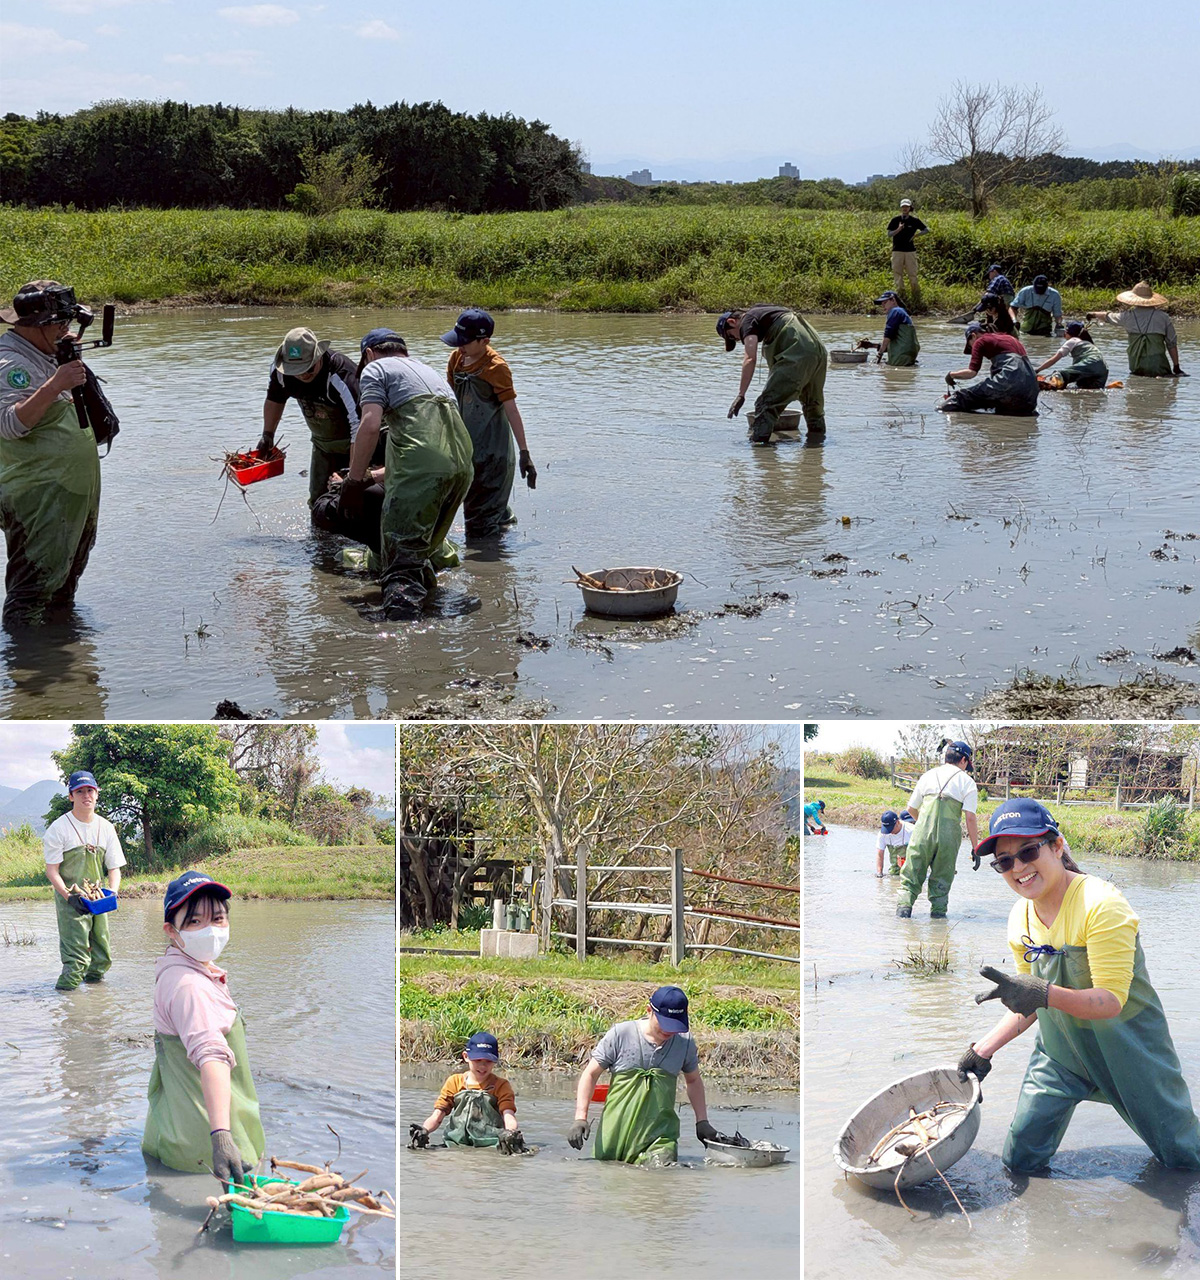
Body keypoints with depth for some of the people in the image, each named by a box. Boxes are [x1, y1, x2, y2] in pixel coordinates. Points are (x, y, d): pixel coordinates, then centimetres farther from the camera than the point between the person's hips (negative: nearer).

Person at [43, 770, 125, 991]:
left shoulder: (106, 828, 8)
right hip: (70, 899, -5)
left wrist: (113, 892, -11)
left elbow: (114, 867, 9)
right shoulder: (58, 828, -6)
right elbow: (52, 870, -8)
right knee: (76, 956, -17)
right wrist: (69, 896, -22)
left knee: (102, 958, 7)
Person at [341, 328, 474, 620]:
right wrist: (378, 474, 49)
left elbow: (370, 425, -4)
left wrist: (354, 481, 1)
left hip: (422, 470, -7)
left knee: (401, 555, -13)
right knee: (427, 547, 25)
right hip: (462, 466, 7)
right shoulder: (430, 371, 37)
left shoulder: (375, 369, 13)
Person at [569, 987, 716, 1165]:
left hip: (659, 1136, 0)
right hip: (615, 1134, 0)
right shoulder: (620, 1035, -4)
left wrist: (702, 1121, 15)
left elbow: (693, 1081, 23)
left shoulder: (685, 1042, 5)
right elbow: (590, 1074, 1)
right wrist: (580, 1118, -9)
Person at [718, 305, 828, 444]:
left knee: (765, 405, -10)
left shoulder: (747, 321, 0)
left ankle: (758, 444, -17)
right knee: (813, 405, 28)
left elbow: (750, 359, -16)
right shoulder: (761, 310, 27)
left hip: (796, 354, -10)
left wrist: (741, 395, -20)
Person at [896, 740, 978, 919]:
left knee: (912, 871, 8)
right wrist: (975, 848, 0)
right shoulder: (967, 781, 7)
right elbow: (970, 817, -2)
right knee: (942, 876, 11)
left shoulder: (928, 775, 16)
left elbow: (911, 808, 21)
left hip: (923, 830, 2)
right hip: (949, 833, -2)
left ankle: (905, 905, -3)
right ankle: (938, 911, 9)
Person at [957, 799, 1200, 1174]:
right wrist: (984, 1048, 0)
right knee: (1021, 1160, 2)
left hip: (1126, 1044, -5)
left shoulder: (1102, 904, -27)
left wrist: (1045, 994, -45)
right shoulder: (1021, 918, -5)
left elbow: (1111, 1000, -31)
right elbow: (1030, 1003, 8)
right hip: (1060, 1048, 5)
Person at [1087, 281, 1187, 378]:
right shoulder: (1163, 317, 4)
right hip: (1158, 366, -2)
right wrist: (1176, 367, 11)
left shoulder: (1128, 316, 7)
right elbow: (1172, 344, 5)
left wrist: (1094, 314, 48)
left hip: (1137, 367, 2)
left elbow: (1107, 316, 27)